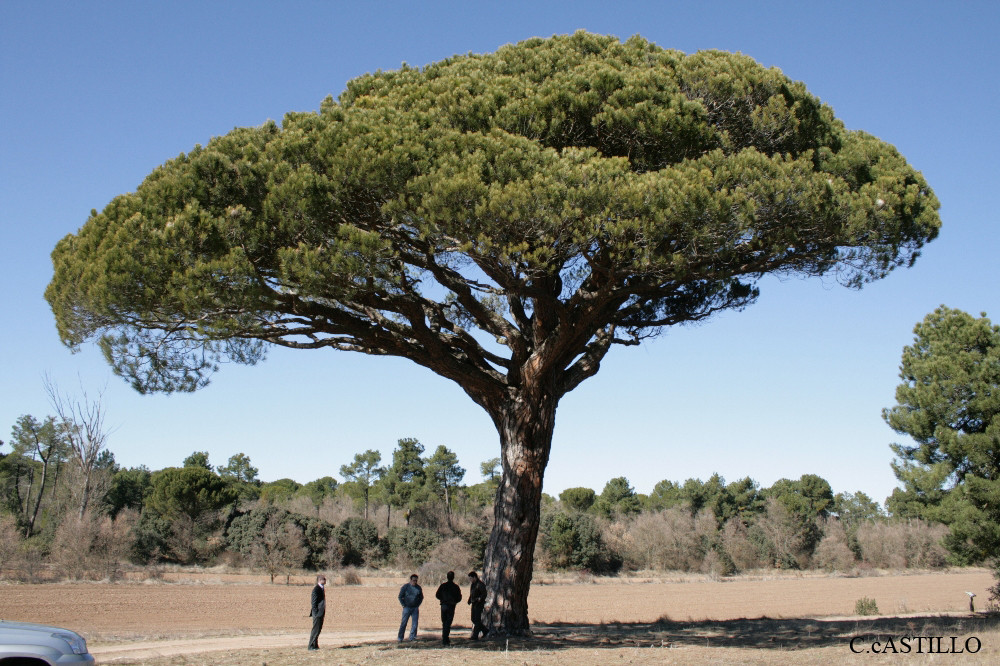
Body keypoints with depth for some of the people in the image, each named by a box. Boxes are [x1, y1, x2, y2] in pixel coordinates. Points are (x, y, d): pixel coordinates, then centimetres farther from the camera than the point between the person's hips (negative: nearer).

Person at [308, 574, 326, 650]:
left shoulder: (322, 588, 14)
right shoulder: (316, 589, -15)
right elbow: (313, 603, -17)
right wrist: (316, 614, -20)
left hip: (321, 613, 9)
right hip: (317, 613, -9)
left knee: (318, 629, 13)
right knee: (316, 629, -5)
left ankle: (315, 645, 20)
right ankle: (311, 646, 1)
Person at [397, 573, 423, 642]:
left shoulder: (419, 588, 7)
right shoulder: (405, 587, -3)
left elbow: (421, 597, 19)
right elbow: (400, 597, 2)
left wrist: (418, 605, 7)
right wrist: (404, 605, -4)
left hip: (415, 608, 3)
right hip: (407, 607, -3)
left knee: (415, 623, 0)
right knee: (404, 623, -3)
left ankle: (412, 637, 10)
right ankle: (400, 637, 5)